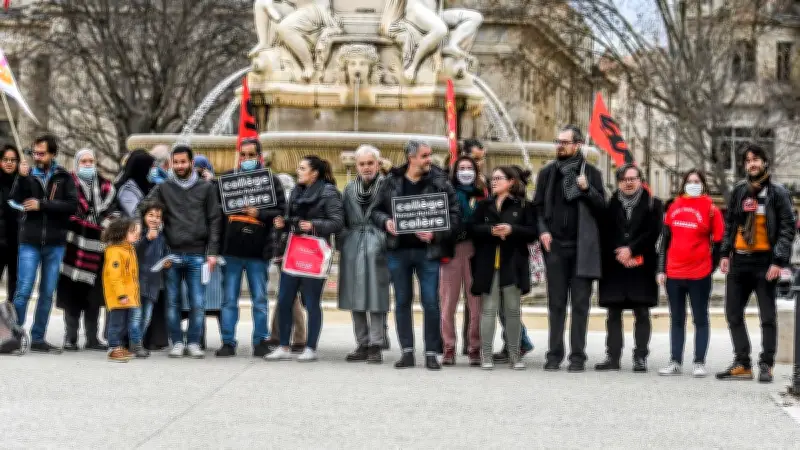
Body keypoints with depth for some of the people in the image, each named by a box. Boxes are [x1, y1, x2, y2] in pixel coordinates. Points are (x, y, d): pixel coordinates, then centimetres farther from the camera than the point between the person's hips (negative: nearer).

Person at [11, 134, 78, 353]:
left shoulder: (64, 178, 4)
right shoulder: (29, 175, 4)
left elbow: (72, 205, -7)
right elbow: (15, 199, -8)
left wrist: (42, 205, -12)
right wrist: (22, 178, -22)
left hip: (55, 243, 1)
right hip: (30, 242, -1)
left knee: (47, 293, 7)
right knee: (23, 290, -7)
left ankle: (38, 338, 15)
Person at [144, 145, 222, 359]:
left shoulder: (206, 188, 9)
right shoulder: (163, 188, 10)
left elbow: (215, 220, 6)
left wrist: (212, 252, -2)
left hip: (197, 255, -1)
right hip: (171, 253, 1)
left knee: (198, 302, -2)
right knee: (173, 301, 3)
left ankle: (194, 342, 7)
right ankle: (177, 342, 10)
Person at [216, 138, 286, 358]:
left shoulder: (270, 181, 5)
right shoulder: (228, 178, 9)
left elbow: (281, 210, -1)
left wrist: (259, 214, -14)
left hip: (258, 250, -1)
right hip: (231, 249, 1)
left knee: (260, 299, 6)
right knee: (229, 299, 4)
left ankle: (261, 341, 13)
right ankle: (228, 342, 9)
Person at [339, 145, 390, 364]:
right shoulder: (350, 189, 15)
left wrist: (386, 240, -13)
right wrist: (344, 240, 7)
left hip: (377, 247, -5)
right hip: (353, 247, 5)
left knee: (376, 299, -7)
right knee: (356, 299, 7)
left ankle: (376, 345, -3)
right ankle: (362, 344, 14)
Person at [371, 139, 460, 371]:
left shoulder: (439, 182, -2)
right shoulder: (392, 182, 4)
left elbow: (454, 215, -3)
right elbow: (377, 210, 12)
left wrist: (435, 234, -15)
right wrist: (386, 221, -9)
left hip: (427, 250, -2)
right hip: (398, 250, 2)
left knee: (431, 302, -2)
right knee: (402, 301, 7)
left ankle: (431, 353, 6)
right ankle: (407, 351, 15)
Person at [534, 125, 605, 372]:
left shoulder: (591, 173, 5)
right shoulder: (547, 173, 10)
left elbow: (601, 208, 2)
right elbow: (538, 206, 13)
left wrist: (587, 189, -14)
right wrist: (542, 231, -3)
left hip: (582, 247, -2)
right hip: (555, 245, 2)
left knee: (580, 303, 0)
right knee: (556, 303, 5)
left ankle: (578, 356, 3)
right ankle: (555, 354, 8)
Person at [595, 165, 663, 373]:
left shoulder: (653, 205, 6)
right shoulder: (612, 205, 10)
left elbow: (653, 232, -4)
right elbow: (606, 234, 4)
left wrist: (631, 250, -12)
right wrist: (619, 254, -9)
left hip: (642, 267, -2)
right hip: (614, 267, 2)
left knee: (641, 313, -1)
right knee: (614, 313, 4)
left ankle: (640, 357, 0)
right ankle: (612, 356, 7)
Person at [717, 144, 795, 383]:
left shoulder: (778, 192, -3)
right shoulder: (738, 191, 11)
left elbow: (787, 228, -6)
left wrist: (778, 261, -14)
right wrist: (725, 254, 7)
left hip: (765, 262, -5)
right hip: (739, 260, 5)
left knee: (767, 316, 0)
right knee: (733, 314, 6)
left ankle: (766, 365, 6)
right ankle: (742, 364, 14)